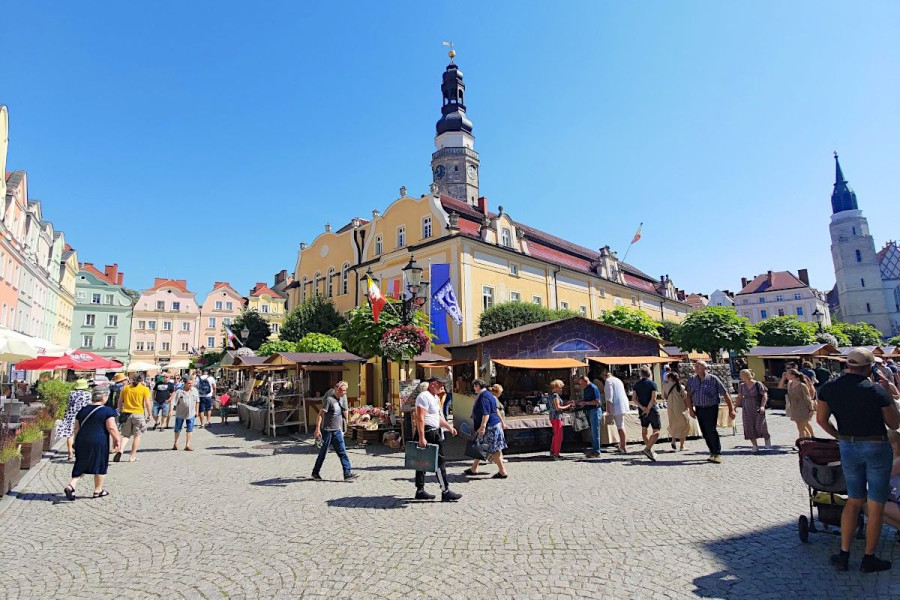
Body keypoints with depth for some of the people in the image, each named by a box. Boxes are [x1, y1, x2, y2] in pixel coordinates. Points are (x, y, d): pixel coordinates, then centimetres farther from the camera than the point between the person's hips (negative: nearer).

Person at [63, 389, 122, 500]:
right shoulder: (107, 411, -8)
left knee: (81, 465, 16)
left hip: (82, 441, 6)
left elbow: (76, 428, 15)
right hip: (99, 442, -6)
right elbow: (111, 427, -14)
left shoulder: (82, 410, 10)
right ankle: (98, 490, 15)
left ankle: (71, 486, -3)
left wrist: (77, 442, 25)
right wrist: (117, 439, -4)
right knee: (100, 465, 7)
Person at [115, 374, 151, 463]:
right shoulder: (144, 389, -4)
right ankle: (132, 456, 9)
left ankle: (120, 451, -10)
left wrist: (121, 412, 19)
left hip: (127, 413, 3)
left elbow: (120, 401, 9)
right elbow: (147, 403, -6)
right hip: (139, 414, -3)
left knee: (126, 435, 13)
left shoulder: (125, 388, 7)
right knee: (137, 435, 7)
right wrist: (149, 414, 3)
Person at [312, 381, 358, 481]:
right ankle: (315, 472, 23)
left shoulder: (342, 398, 8)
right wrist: (318, 429, -22)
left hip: (337, 431, 7)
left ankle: (348, 473, 0)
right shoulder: (329, 399, -15)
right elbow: (320, 414, -17)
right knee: (323, 452, 5)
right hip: (327, 430, -7)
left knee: (342, 452, 1)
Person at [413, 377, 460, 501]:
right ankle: (445, 492, -1)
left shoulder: (435, 398, 18)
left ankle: (420, 491, 20)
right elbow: (420, 418, -22)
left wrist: (449, 427, 16)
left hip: (434, 432, 10)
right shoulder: (424, 397, -14)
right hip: (428, 433, -10)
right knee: (440, 461, -6)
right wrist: (421, 438, -26)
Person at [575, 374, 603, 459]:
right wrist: (577, 403, 8)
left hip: (595, 411, -9)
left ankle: (597, 453, -1)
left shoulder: (593, 388, -13)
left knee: (595, 432, -6)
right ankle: (594, 451, 18)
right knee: (592, 433, 12)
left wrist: (586, 403, -19)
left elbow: (597, 401, -18)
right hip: (588, 412, 9)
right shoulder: (585, 389, 15)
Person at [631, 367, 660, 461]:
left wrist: (642, 407, -7)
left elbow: (634, 399, -2)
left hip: (642, 410, 5)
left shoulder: (636, 384, 5)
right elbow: (653, 398, -17)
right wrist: (648, 409, -13)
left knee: (644, 431, 17)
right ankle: (648, 449, -18)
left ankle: (650, 450, 24)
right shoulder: (652, 383, -7)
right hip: (652, 410, -5)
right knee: (656, 432, -2)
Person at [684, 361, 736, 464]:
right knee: (705, 432, 6)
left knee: (711, 430, -13)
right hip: (699, 409, 4)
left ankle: (717, 454, -2)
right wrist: (690, 409, 2)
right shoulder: (691, 379, 3)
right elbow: (689, 395, 9)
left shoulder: (713, 379, -8)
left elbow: (725, 394, -4)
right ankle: (712, 452, 20)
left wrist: (731, 409, -5)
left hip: (711, 408, -4)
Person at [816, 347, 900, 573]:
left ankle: (844, 556, 18)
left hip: (848, 447, 4)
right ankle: (869, 559, 19)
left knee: (854, 500, 17)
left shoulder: (829, 388, -5)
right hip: (877, 448, -4)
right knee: (876, 506, 9)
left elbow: (821, 419, -1)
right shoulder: (876, 391, -15)